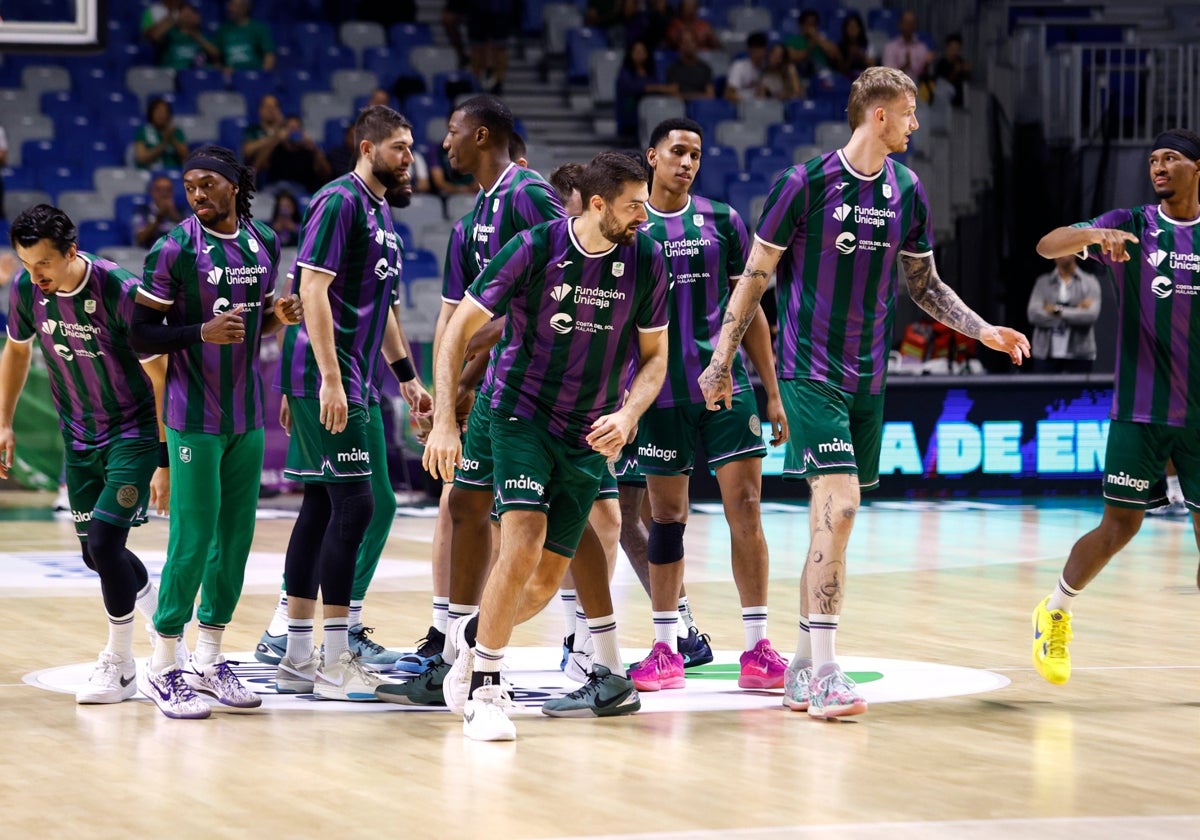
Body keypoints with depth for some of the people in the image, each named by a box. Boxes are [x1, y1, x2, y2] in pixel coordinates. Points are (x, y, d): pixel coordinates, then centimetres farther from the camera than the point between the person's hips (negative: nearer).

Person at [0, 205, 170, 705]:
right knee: (94, 553, 9)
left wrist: (166, 462, -18)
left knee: (104, 540, -16)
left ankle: (119, 665, 0)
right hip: (80, 438, 6)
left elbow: (159, 377, -18)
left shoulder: (120, 292, -26)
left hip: (135, 432, -6)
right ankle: (159, 605, 38)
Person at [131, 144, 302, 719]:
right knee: (194, 536, -7)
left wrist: (278, 316, -2)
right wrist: (201, 333, -23)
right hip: (194, 418, -6)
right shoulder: (175, 250, -11)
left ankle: (209, 661, 18)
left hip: (247, 414, 6)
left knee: (236, 534, 8)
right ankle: (162, 668, 3)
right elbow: (141, 336, -10)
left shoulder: (265, 243, 6)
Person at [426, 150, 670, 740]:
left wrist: (627, 415, -13)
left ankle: (475, 638, 35)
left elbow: (654, 357, 7)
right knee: (524, 545, -21)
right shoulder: (535, 248, -14)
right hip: (522, 412, -4)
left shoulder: (645, 258, -5)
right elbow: (459, 330, -7)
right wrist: (444, 422, -14)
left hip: (589, 433, 4)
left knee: (547, 574, 3)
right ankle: (484, 693, -8)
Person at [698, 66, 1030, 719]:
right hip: (810, 372, -6)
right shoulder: (806, 182, -10)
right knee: (839, 507, -17)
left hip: (868, 379, 6)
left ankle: (802, 666, 18)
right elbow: (755, 276, -4)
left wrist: (984, 331, 6)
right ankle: (824, 671, -16)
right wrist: (721, 362, -6)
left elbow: (923, 284, 18)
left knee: (833, 518, 9)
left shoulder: (907, 191, 7)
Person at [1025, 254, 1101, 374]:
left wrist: (1058, 311, -9)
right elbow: (1033, 314, -6)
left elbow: (1091, 314, -10)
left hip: (1079, 356, -1)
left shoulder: (1089, 282, 5)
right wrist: (1075, 311, -10)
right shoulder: (1042, 282, 9)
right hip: (1046, 355, 1)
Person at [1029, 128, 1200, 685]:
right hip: (1140, 409, -2)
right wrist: (1094, 236, -33)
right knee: (1121, 524, -2)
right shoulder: (1130, 226, 0)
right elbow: (1047, 246, -13)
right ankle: (1055, 613, 21)